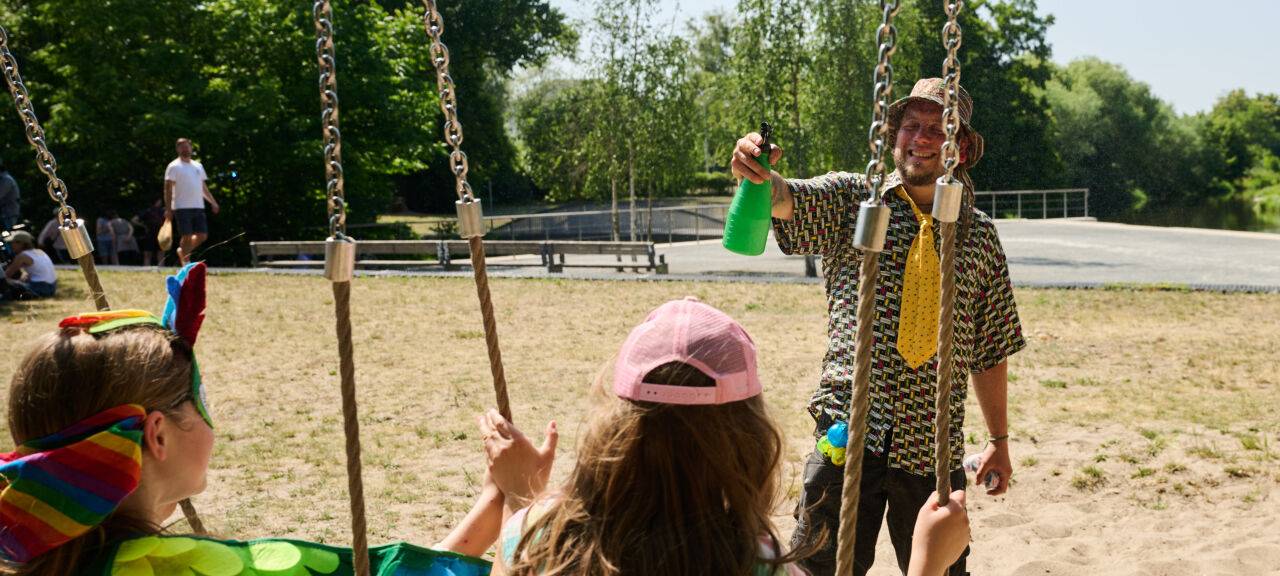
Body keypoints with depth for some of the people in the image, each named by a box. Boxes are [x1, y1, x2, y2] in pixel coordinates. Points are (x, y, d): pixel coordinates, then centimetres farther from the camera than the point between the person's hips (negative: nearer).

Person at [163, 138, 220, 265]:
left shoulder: (198, 166, 18)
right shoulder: (174, 167, -2)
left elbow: (203, 187, 23)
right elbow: (168, 189, -8)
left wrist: (213, 202, 13)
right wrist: (168, 209, -15)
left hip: (198, 207, 6)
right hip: (182, 208, -6)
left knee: (202, 236, 2)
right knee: (187, 237, -9)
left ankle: (182, 251, 24)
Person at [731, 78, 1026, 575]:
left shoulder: (979, 233, 10)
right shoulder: (851, 198, 3)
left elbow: (990, 351, 15)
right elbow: (785, 198, -18)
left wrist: (999, 439, 16)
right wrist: (755, 176, -41)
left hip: (934, 447, 2)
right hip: (849, 435, -2)